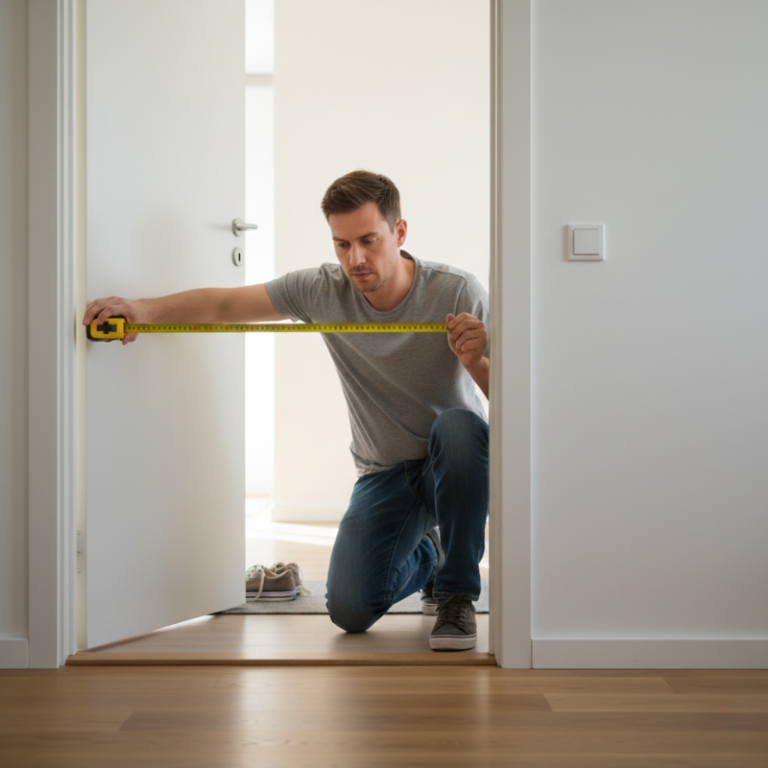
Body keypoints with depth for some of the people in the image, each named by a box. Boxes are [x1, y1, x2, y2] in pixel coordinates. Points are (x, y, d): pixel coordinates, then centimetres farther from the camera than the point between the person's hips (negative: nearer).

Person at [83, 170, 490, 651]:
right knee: (350, 611, -15)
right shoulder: (324, 290, -9)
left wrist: (475, 360, -39)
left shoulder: (458, 292, -16)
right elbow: (223, 305, -8)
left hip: (459, 462, -2)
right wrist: (145, 309, -25)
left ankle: (458, 596, -18)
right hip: (385, 473, 2)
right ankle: (428, 554, 21)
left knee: (457, 424, -38)